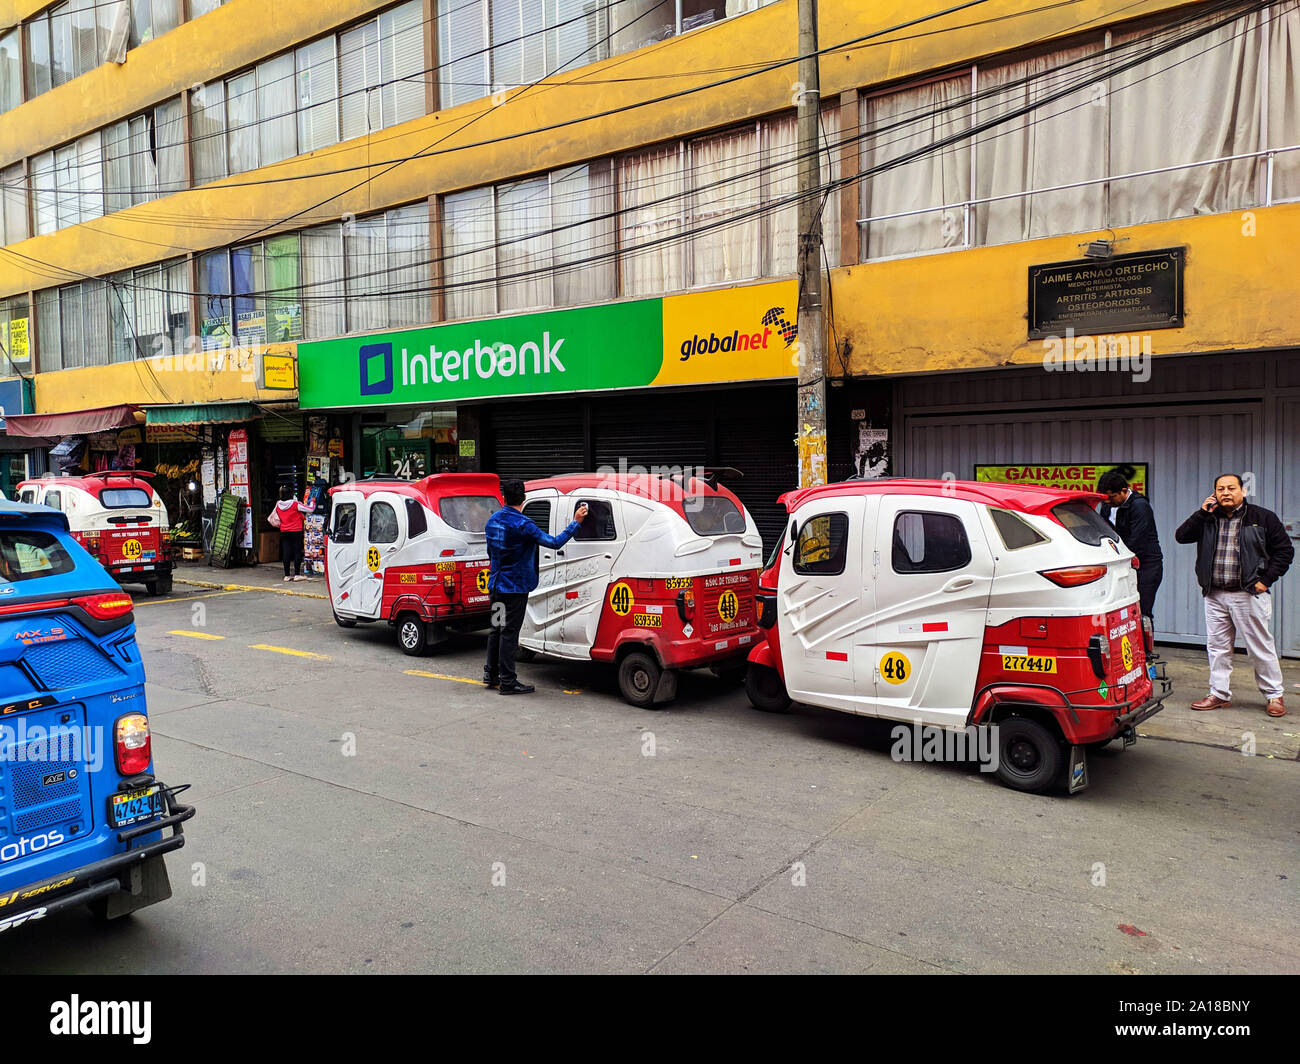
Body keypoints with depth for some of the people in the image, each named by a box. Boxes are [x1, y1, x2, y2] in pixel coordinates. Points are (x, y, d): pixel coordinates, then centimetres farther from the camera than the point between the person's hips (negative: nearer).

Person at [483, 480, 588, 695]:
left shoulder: (493, 520, 7)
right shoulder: (522, 524, -19)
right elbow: (554, 543, -22)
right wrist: (575, 522, -14)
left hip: (496, 585, 8)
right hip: (515, 587, -8)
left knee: (497, 629, 17)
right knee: (508, 632, -4)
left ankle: (490, 675, 26)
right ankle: (507, 682, 1)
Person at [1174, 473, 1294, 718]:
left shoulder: (1263, 518, 1)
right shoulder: (1208, 519, 10)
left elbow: (1284, 550, 2)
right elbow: (1181, 536, 2)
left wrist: (1266, 580, -7)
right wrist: (1202, 513, -6)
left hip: (1249, 595, -4)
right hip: (1215, 596, 4)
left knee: (1261, 648, 3)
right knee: (1217, 647, 9)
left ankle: (1274, 695, 17)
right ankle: (1219, 694, 18)